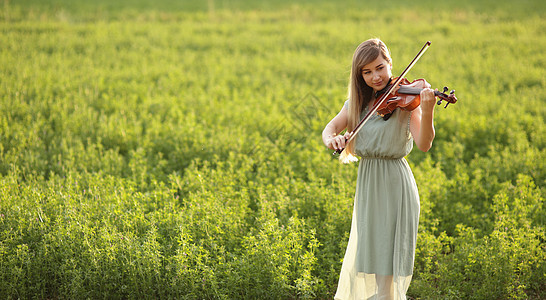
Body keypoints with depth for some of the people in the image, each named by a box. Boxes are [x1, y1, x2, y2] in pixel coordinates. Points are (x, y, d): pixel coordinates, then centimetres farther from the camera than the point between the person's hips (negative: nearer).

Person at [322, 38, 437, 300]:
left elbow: (424, 144, -20)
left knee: (387, 260, -3)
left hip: (394, 186, -5)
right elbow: (331, 127, -3)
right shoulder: (357, 103, 9)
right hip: (367, 186, 5)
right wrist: (331, 138, -26)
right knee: (363, 257, 14)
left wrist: (427, 111, -39)